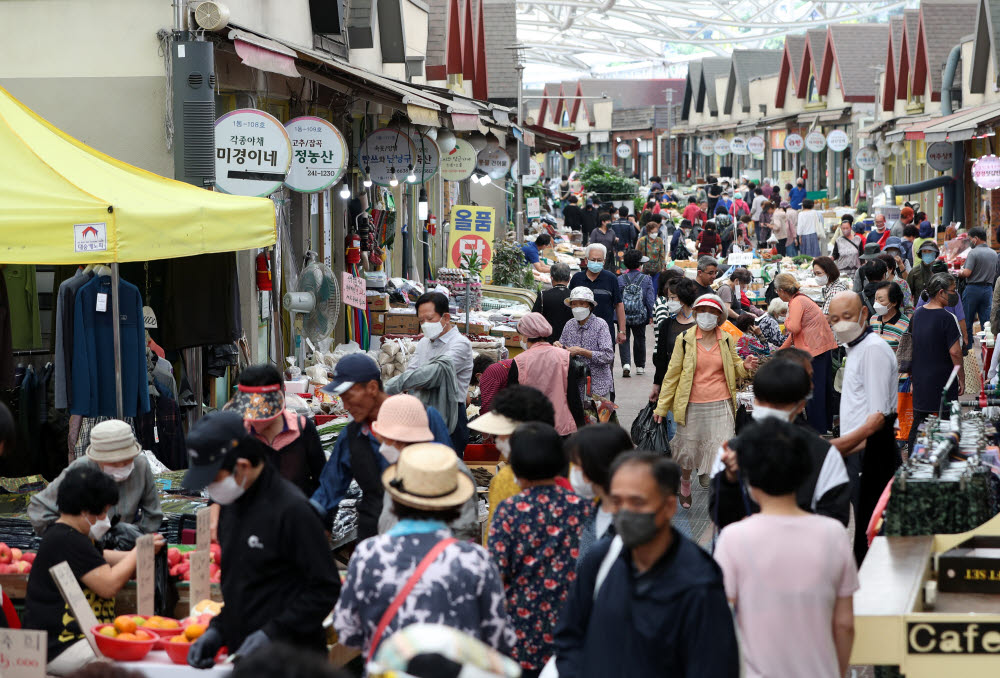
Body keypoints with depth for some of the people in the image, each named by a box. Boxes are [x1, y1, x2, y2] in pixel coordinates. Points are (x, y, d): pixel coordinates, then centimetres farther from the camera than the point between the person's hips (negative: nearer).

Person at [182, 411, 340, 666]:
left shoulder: (291, 509, -16)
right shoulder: (232, 506, 11)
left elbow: (326, 588, -17)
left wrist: (272, 633, -21)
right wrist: (217, 629, 6)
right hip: (243, 655, 8)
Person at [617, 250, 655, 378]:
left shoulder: (620, 279, -7)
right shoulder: (646, 279, -6)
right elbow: (650, 299, -4)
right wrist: (650, 315, 7)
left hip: (623, 316, -1)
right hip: (640, 317, 1)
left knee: (624, 339, 5)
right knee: (640, 339, 18)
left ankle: (626, 363, -16)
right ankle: (640, 366, 30)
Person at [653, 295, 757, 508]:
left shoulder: (727, 340, 6)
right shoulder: (684, 339, -1)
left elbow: (734, 368, 20)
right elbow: (673, 374, 4)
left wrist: (745, 367, -5)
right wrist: (662, 406, 4)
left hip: (721, 405, 1)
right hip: (692, 405, -1)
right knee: (688, 450, 10)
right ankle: (685, 481, 43)